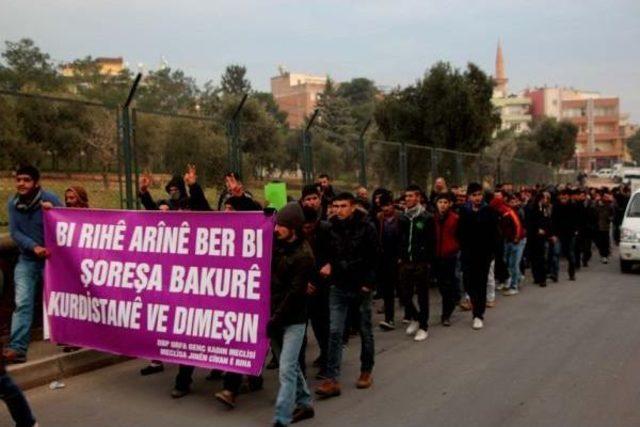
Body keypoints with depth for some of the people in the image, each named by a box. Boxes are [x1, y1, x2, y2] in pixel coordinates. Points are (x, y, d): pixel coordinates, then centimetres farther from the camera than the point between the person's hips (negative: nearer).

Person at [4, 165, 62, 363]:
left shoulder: (49, 199, -13)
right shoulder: (12, 203, -2)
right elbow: (15, 232, -6)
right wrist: (34, 247, -20)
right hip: (27, 260, 3)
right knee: (22, 303, -7)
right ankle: (17, 348, -8)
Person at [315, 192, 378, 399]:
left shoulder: (365, 228, -8)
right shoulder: (332, 227, 0)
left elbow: (373, 258, -6)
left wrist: (367, 283, -11)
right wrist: (328, 265, -6)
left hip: (361, 287, -2)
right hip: (338, 287, 2)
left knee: (365, 331, 11)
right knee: (335, 332, -4)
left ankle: (366, 372, 29)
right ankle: (332, 380, -2)